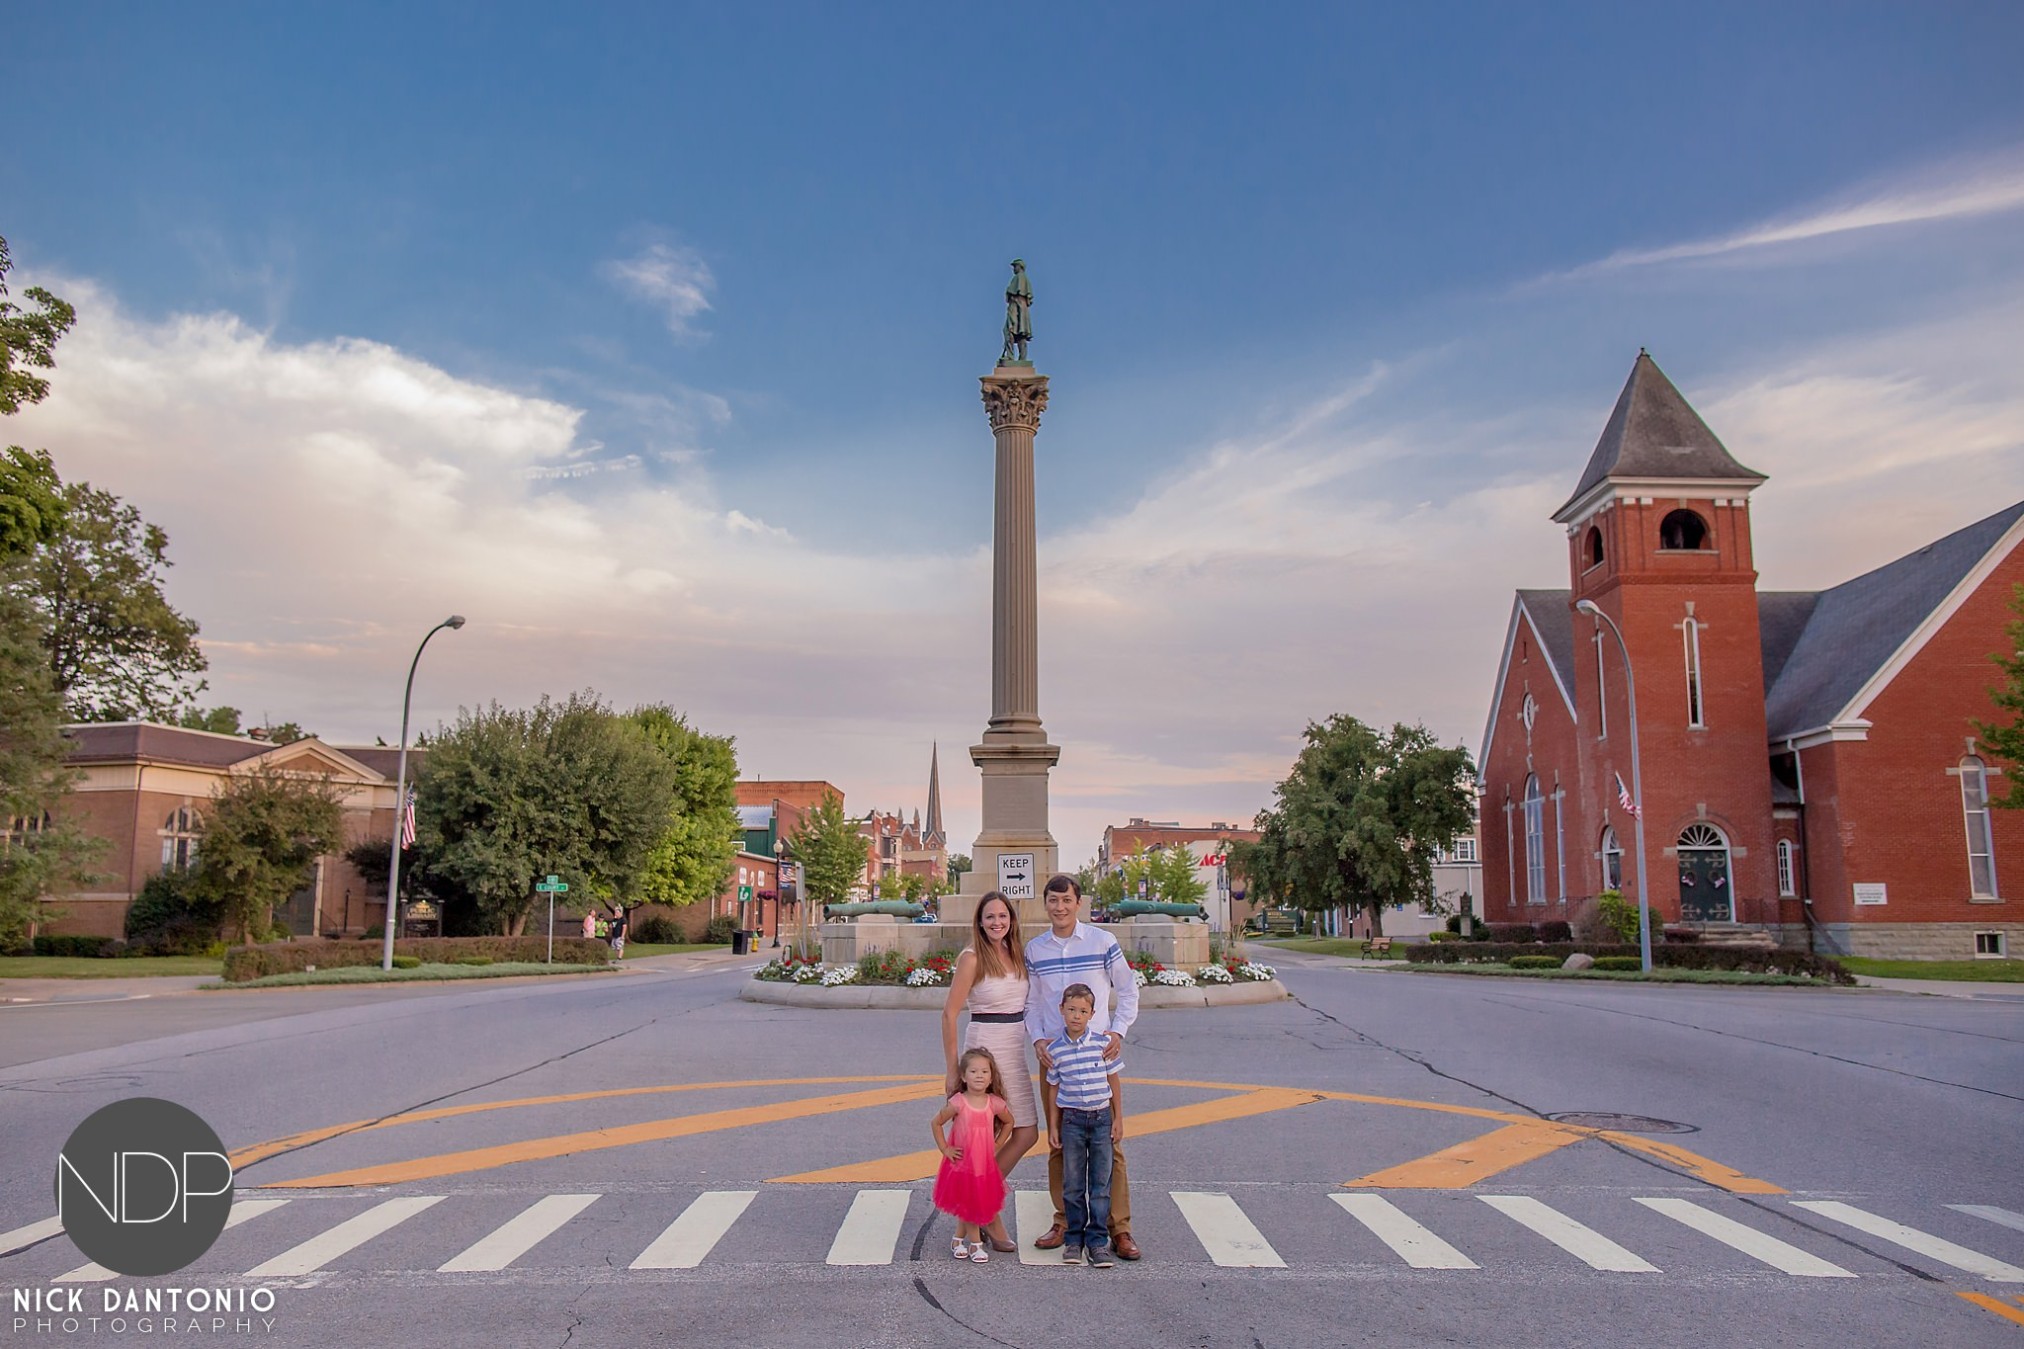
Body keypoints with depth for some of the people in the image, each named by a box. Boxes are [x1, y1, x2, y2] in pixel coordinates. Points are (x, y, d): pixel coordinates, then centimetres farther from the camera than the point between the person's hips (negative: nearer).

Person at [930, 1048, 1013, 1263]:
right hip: (961, 1163, -3)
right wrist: (945, 1149, -7)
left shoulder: (995, 1104, -8)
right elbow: (936, 1124, -5)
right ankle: (976, 1244, 21)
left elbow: (1009, 1123, 12)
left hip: (985, 1165, 3)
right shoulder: (957, 1103, -15)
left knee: (975, 1204, 12)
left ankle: (959, 1241, 30)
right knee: (967, 1205, 6)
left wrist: (997, 1145, 5)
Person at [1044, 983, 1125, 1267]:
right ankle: (1074, 1239, 17)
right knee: (1073, 1185, 6)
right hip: (1072, 1119, 0)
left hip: (1102, 1118, 0)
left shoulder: (1103, 1043, -4)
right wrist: (1053, 1126, 6)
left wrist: (1118, 1119, 2)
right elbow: (1055, 1089, 6)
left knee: (1101, 1184, 3)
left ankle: (1098, 1241, 11)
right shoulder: (1055, 1049, -2)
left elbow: (1114, 1082, 3)